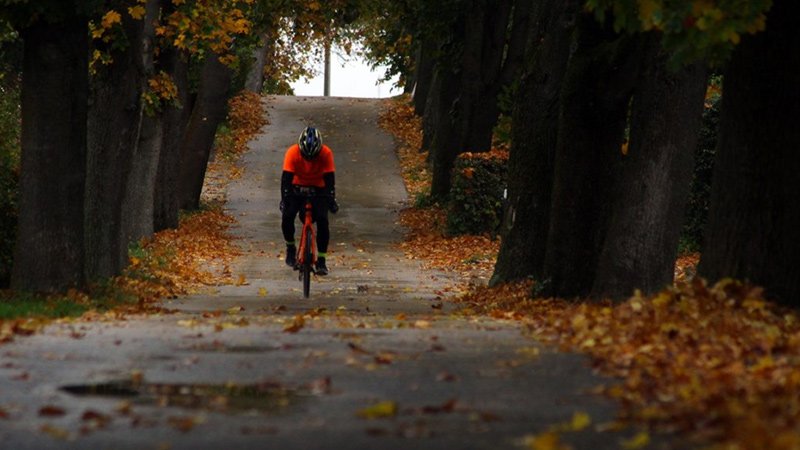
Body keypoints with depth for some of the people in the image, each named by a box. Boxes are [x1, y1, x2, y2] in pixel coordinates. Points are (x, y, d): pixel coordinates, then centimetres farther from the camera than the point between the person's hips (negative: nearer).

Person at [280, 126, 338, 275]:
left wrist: (332, 200, -31)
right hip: (297, 186, 0)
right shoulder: (293, 153, -25)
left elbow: (329, 178, -22)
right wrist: (284, 200, -37)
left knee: (322, 220, -19)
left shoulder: (326, 153, -24)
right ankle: (290, 247, 5)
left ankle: (321, 260, -11)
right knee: (287, 216, -21)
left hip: (318, 189, 0)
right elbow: (286, 178, -27)